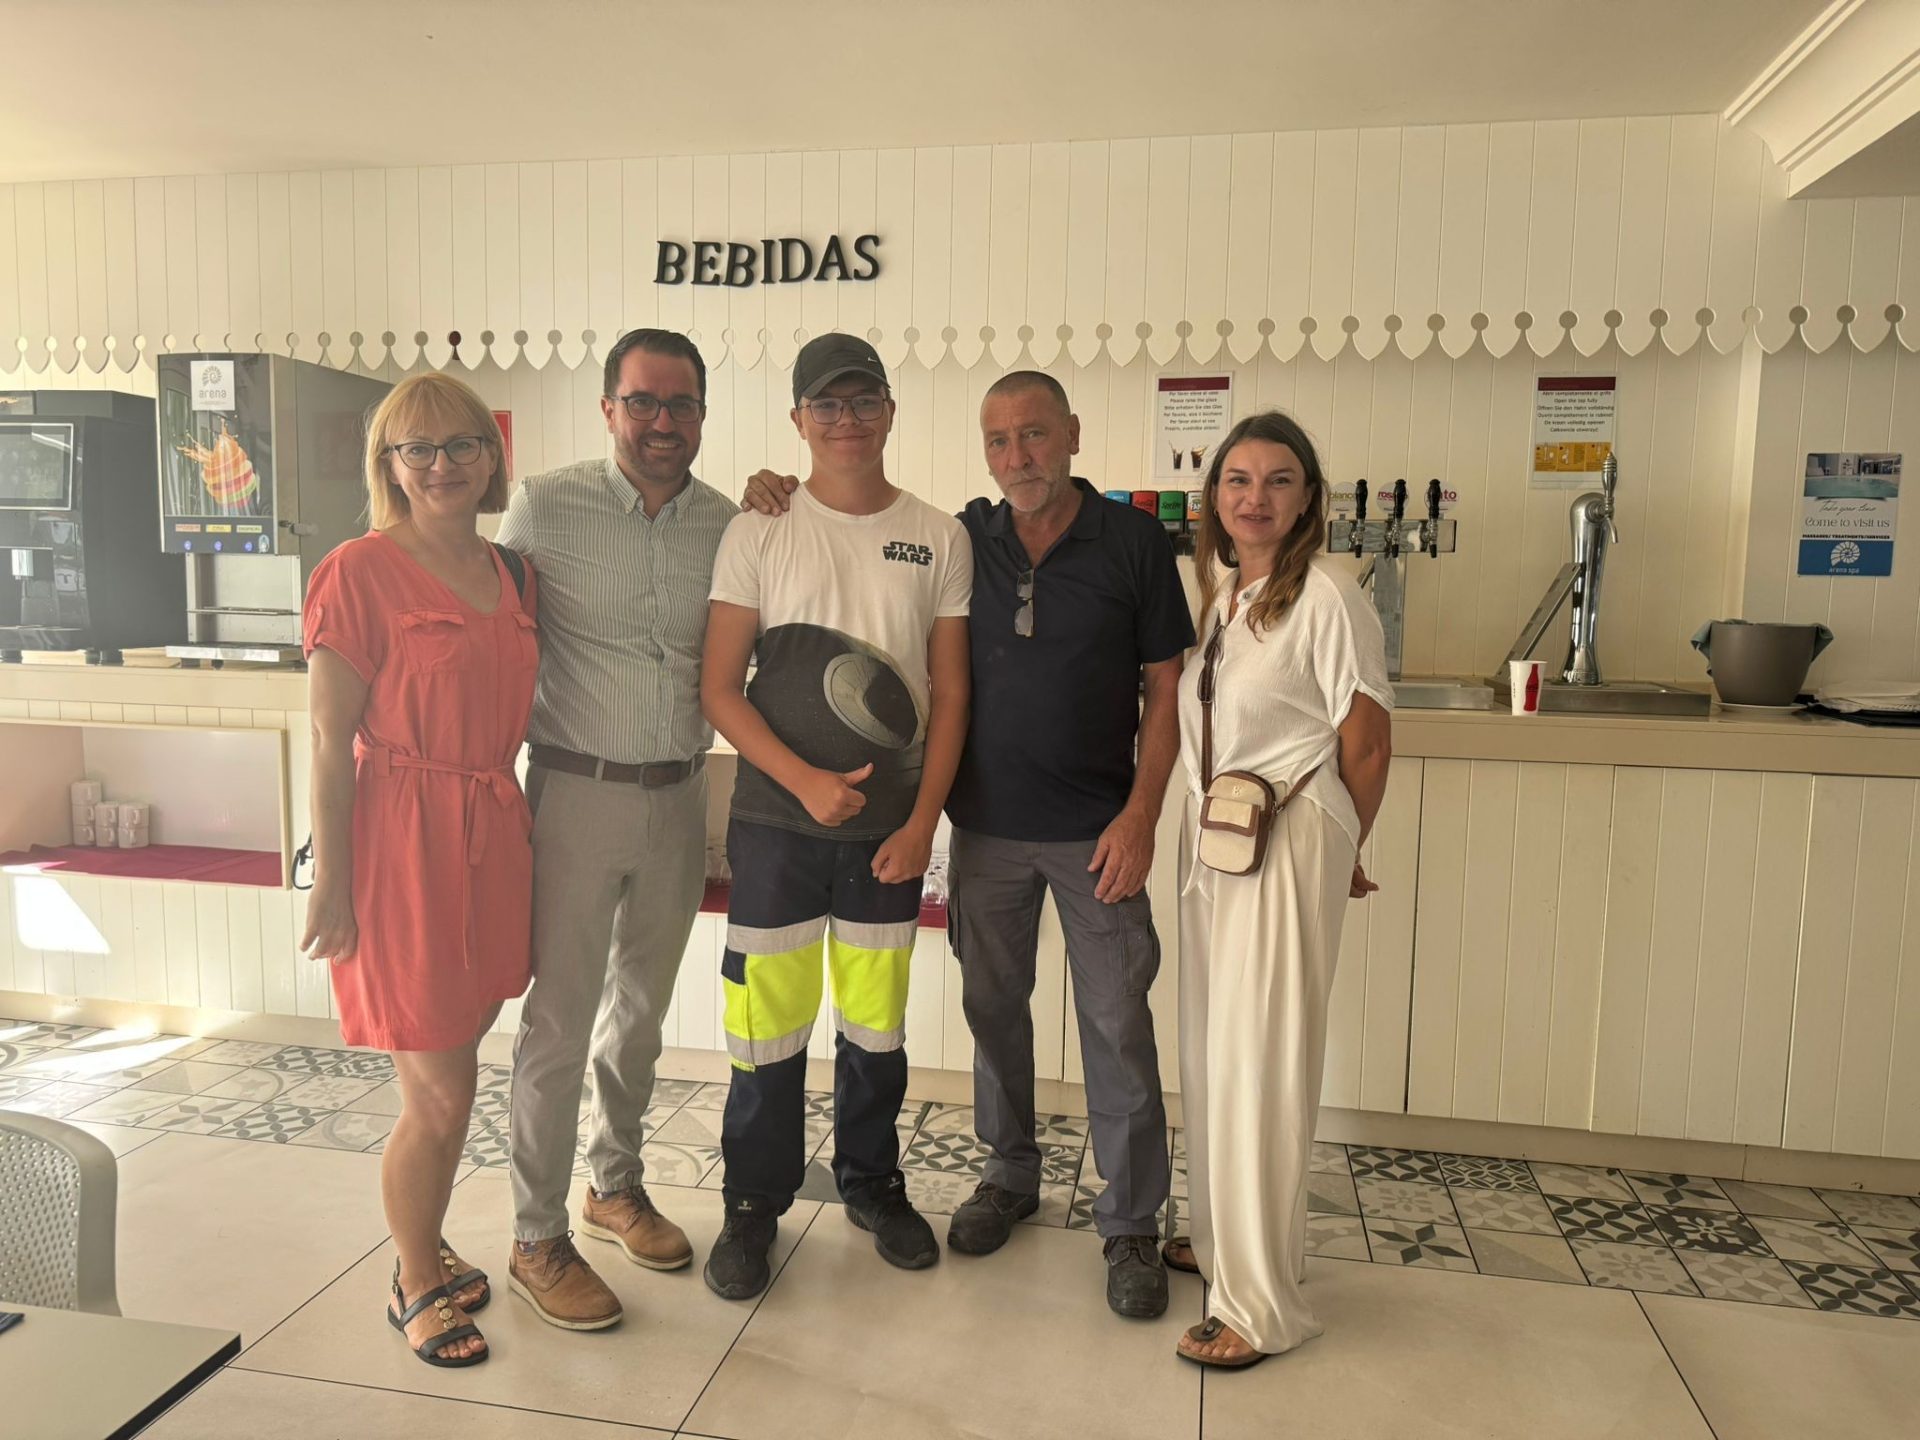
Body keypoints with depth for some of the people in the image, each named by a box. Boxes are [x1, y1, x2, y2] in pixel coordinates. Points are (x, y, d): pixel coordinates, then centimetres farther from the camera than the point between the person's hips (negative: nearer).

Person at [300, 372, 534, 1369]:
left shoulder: (511, 573, 9)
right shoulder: (358, 572, -10)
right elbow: (329, 741, -11)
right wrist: (330, 885, -11)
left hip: (494, 838, 6)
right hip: (404, 841, -6)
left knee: (449, 1079, 18)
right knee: (438, 1096, 2)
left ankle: (423, 1251, 39)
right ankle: (416, 1289, 26)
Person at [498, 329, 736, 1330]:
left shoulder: (728, 525, 3)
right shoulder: (545, 507, -7)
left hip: (679, 797, 4)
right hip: (577, 792, -4)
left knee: (641, 1011, 18)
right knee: (558, 1023, 2)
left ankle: (615, 1187, 38)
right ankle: (537, 1242, 19)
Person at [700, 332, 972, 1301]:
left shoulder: (938, 538, 4)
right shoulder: (759, 533, -1)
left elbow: (949, 692, 3)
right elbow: (720, 687, -4)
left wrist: (923, 820, -4)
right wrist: (805, 779, -15)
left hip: (891, 826, 2)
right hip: (777, 819, -1)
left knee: (878, 1019, 13)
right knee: (769, 1017, 3)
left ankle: (872, 1182, 35)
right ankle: (753, 1203, 24)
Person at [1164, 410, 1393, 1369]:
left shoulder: (1326, 597, -13)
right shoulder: (1218, 592, 10)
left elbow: (1366, 745, -9)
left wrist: (1338, 855, 1)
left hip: (1286, 847, -8)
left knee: (1258, 1063, -2)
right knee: (1210, 1050, 16)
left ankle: (1263, 1304, 12)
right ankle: (1225, 1236, 35)